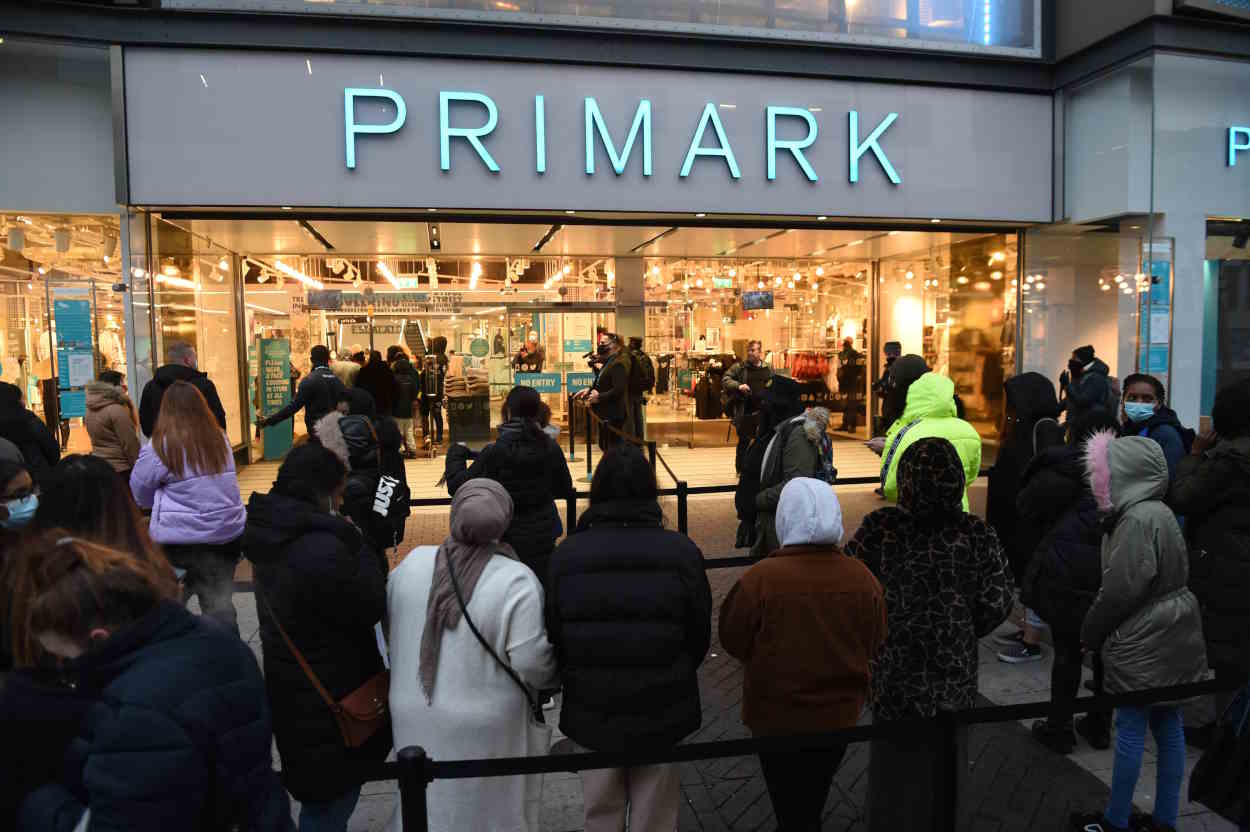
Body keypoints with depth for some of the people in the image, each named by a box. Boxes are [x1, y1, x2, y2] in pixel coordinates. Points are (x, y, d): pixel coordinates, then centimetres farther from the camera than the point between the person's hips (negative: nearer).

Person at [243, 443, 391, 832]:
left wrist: (348, 539, -3)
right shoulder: (320, 549, -31)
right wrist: (358, 543, -11)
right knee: (330, 800, 9)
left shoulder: (275, 531, 0)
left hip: (292, 687, 9)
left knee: (323, 790, 27)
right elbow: (370, 607, -19)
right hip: (327, 700, -9)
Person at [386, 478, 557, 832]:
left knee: (428, 804, 25)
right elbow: (531, 665, -20)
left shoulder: (412, 564, -8)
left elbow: (388, 621, 5)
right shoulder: (516, 581, -21)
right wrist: (557, 673, 0)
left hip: (415, 718, 4)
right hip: (484, 728, -3)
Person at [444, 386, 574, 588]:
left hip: (505, 538, -3)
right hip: (542, 538, 3)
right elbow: (564, 489, 7)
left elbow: (457, 486, -13)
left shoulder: (495, 452, -17)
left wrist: (456, 452, 2)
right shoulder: (551, 447, -6)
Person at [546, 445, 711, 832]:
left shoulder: (566, 555, -13)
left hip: (592, 712, 1)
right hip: (663, 712, 0)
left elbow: (554, 637, -5)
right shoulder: (682, 552, -13)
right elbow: (700, 635, -4)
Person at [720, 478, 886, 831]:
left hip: (778, 717, -3)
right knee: (813, 799, 28)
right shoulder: (862, 578, -16)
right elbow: (874, 645, -2)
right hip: (841, 714, 3)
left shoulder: (759, 579, -27)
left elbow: (732, 642, -14)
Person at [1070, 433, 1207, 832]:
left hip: (1142, 643, -9)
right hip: (1169, 636, 9)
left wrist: (1089, 632, -7)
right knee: (1168, 726, 14)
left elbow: (1121, 590, -21)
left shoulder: (1137, 519, -21)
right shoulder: (1158, 512, 9)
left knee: (1131, 728, 2)